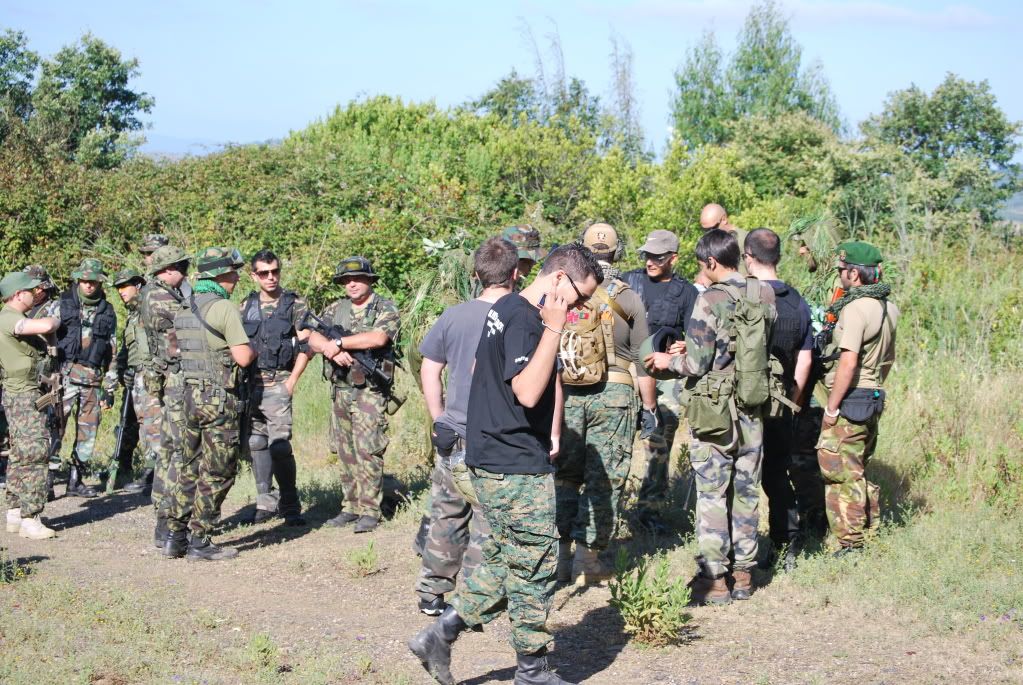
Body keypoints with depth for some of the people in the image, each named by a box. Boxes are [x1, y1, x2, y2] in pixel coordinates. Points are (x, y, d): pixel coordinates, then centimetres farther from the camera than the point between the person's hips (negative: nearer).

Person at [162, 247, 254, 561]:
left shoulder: (184, 309, 10)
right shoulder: (224, 308, -14)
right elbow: (243, 357, -17)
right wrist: (252, 348, 5)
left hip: (192, 394, 8)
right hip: (220, 398, -8)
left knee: (190, 468, 15)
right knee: (216, 474, 0)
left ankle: (175, 536, 16)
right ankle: (200, 542, 2)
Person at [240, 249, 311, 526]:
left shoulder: (296, 305, 0)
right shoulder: (246, 306, 11)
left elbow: (305, 347, -3)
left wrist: (291, 382, -10)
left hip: (277, 384, -4)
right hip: (249, 385, 5)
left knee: (280, 445, -11)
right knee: (256, 444, 8)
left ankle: (290, 506, -2)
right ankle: (265, 502, 17)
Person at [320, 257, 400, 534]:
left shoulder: (385, 309, -4)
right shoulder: (335, 310, 13)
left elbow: (379, 337, -22)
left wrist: (340, 342, -18)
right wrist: (333, 351, -16)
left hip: (370, 389, -6)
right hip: (341, 389, 6)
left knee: (367, 450, -11)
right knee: (346, 451, 9)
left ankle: (369, 511, -7)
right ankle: (351, 507, 16)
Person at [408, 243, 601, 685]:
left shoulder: (506, 309, 13)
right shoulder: (524, 320, -19)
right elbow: (528, 392, -27)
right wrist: (554, 328, -23)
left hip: (494, 461, 10)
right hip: (518, 467, -10)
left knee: (503, 561, 16)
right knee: (535, 565, 1)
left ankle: (439, 635, 15)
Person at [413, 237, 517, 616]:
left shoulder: (453, 316, 1)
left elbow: (429, 371, 8)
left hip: (453, 436, 4)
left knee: (447, 514, 16)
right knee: (487, 523, 6)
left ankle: (431, 593, 24)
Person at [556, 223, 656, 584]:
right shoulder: (628, 298, -4)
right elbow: (642, 360, -1)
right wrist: (649, 406, 7)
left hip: (564, 392, 2)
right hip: (613, 393, -2)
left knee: (564, 473, 13)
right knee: (604, 478, 4)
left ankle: (560, 553, 11)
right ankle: (588, 555, 1)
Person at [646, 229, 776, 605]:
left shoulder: (710, 301, -16)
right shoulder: (764, 296, 1)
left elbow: (697, 365, -16)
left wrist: (668, 361, 6)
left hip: (714, 409, -6)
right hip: (752, 409, 6)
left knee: (712, 494, 1)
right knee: (746, 491, 13)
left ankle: (714, 578, 4)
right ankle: (743, 573, 20)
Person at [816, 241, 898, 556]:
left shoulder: (855, 308, -18)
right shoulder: (888, 308, 11)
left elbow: (848, 362, -24)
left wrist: (832, 406, -18)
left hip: (848, 401, -9)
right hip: (873, 398, 9)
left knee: (841, 475, -3)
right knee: (860, 472, 18)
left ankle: (850, 547, -1)